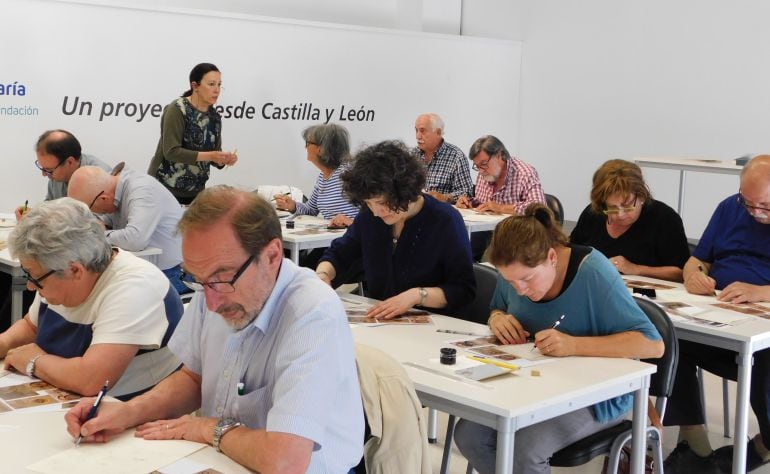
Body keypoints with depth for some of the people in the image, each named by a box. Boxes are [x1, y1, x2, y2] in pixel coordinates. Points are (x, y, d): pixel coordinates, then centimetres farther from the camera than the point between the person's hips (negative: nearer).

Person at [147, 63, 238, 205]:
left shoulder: (214, 117, 5)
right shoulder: (177, 110, -13)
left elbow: (214, 156, 8)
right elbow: (171, 151, -21)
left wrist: (224, 159, -14)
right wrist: (209, 155, -26)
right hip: (165, 188, -5)